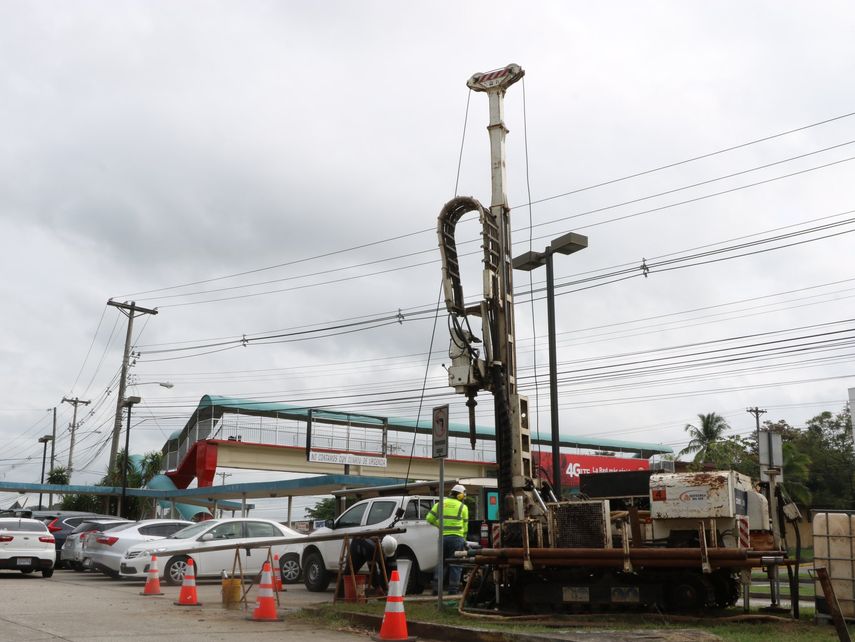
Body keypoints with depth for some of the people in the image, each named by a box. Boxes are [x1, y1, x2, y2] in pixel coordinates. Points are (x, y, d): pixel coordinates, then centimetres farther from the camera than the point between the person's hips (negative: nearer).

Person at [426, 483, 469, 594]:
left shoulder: (440, 503, 10)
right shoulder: (463, 507, 4)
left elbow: (429, 518, 6)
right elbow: (465, 525, 6)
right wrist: (463, 539, 16)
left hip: (442, 536, 3)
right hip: (456, 537, -3)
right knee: (455, 564, 4)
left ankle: (436, 588, 9)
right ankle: (453, 589, 3)